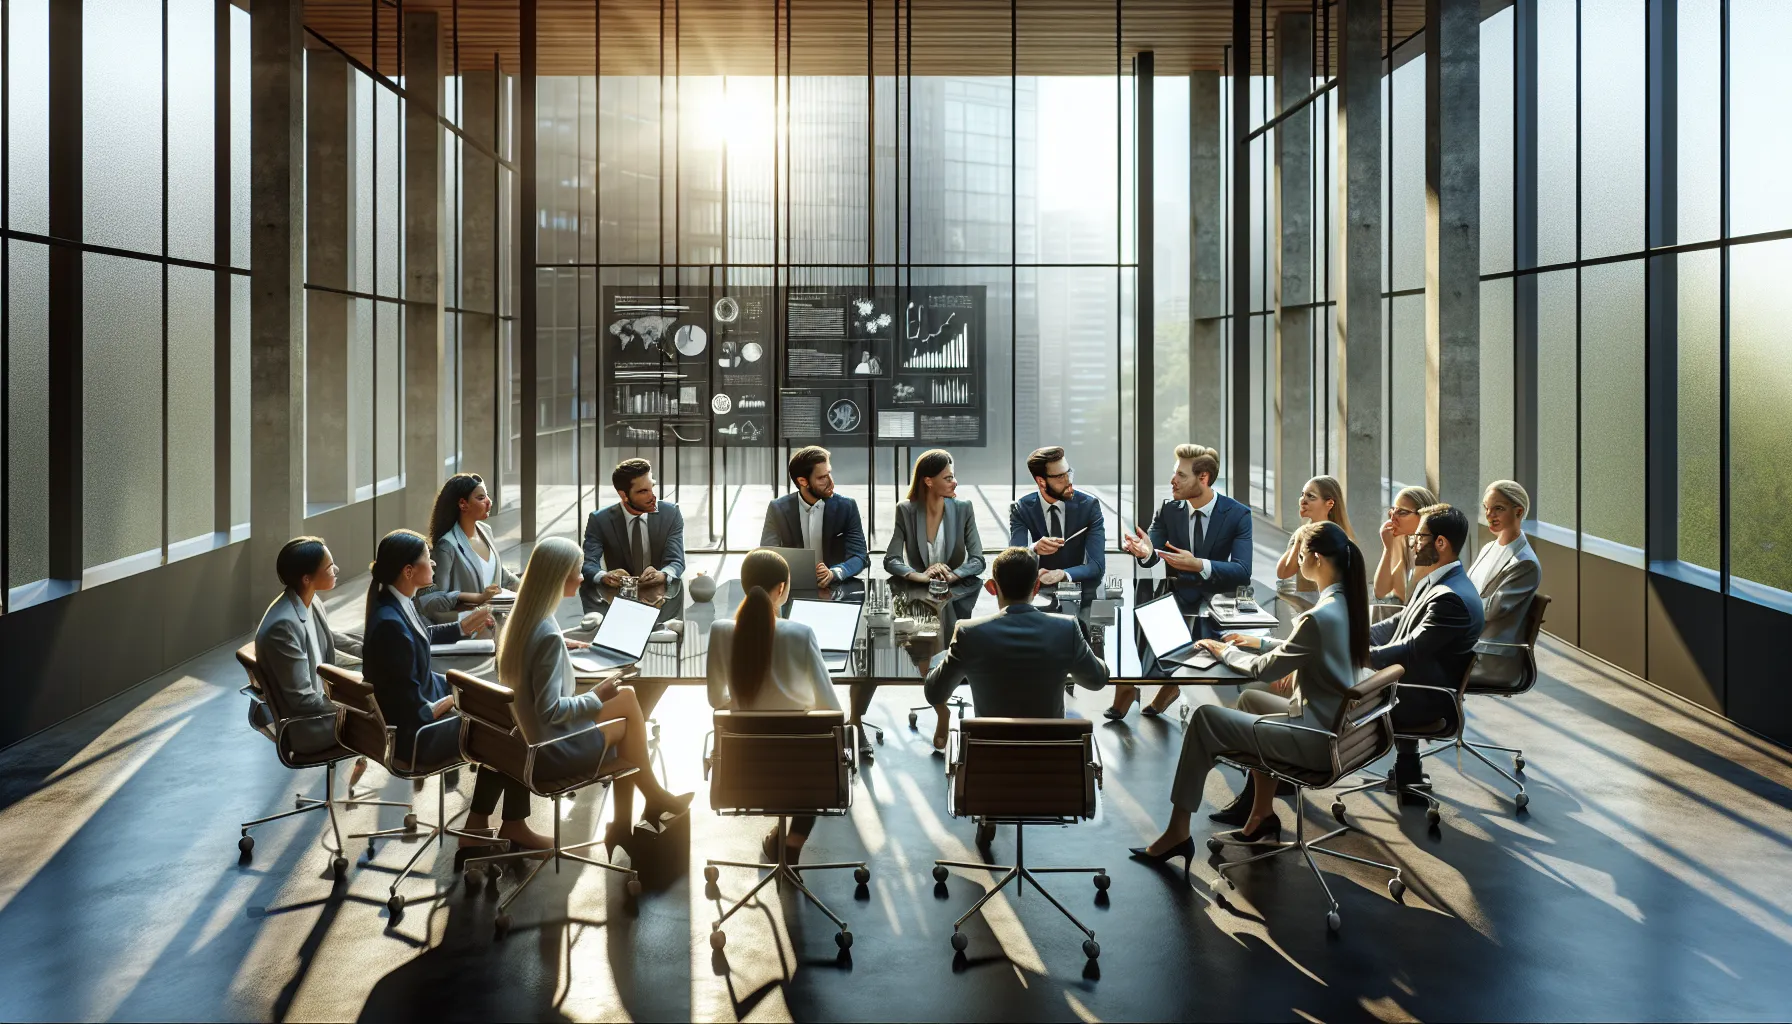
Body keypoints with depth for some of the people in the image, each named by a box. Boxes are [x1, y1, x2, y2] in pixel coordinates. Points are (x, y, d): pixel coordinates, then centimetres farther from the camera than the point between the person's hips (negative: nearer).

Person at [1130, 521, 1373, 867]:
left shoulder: (1319, 616, -25)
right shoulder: (1346, 603, 2)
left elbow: (1264, 670, -13)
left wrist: (1226, 651, 4)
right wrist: (1262, 643, 17)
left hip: (1319, 738, -9)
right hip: (1336, 723, 9)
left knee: (1205, 718, -6)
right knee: (1250, 699, 28)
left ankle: (1178, 831, 3)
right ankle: (1263, 815, 28)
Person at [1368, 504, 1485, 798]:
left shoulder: (1450, 598, -27)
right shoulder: (1433, 581, 5)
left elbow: (1408, 652, -26)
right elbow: (1398, 625, 13)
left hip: (1427, 703, -9)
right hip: (1412, 685, 9)